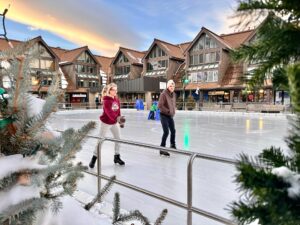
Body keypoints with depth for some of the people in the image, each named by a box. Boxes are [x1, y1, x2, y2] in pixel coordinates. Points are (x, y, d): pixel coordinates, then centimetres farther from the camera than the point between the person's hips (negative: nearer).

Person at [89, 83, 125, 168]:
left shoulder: (117, 100, -1)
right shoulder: (106, 101, -22)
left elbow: (118, 111, 6)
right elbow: (109, 112, -37)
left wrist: (120, 121, 7)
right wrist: (117, 118, -51)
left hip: (114, 123, 6)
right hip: (105, 122, -6)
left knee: (118, 139, 8)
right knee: (100, 140, 3)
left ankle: (117, 157, 23)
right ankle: (94, 158, 16)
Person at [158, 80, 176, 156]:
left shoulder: (173, 94, 5)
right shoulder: (163, 94, -17)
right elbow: (160, 106, -20)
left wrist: (173, 112, 6)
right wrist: (168, 111, -17)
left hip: (170, 116, 7)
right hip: (164, 115, -7)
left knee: (173, 131, 15)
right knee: (166, 132, -11)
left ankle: (173, 145, 37)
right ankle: (162, 149, 2)